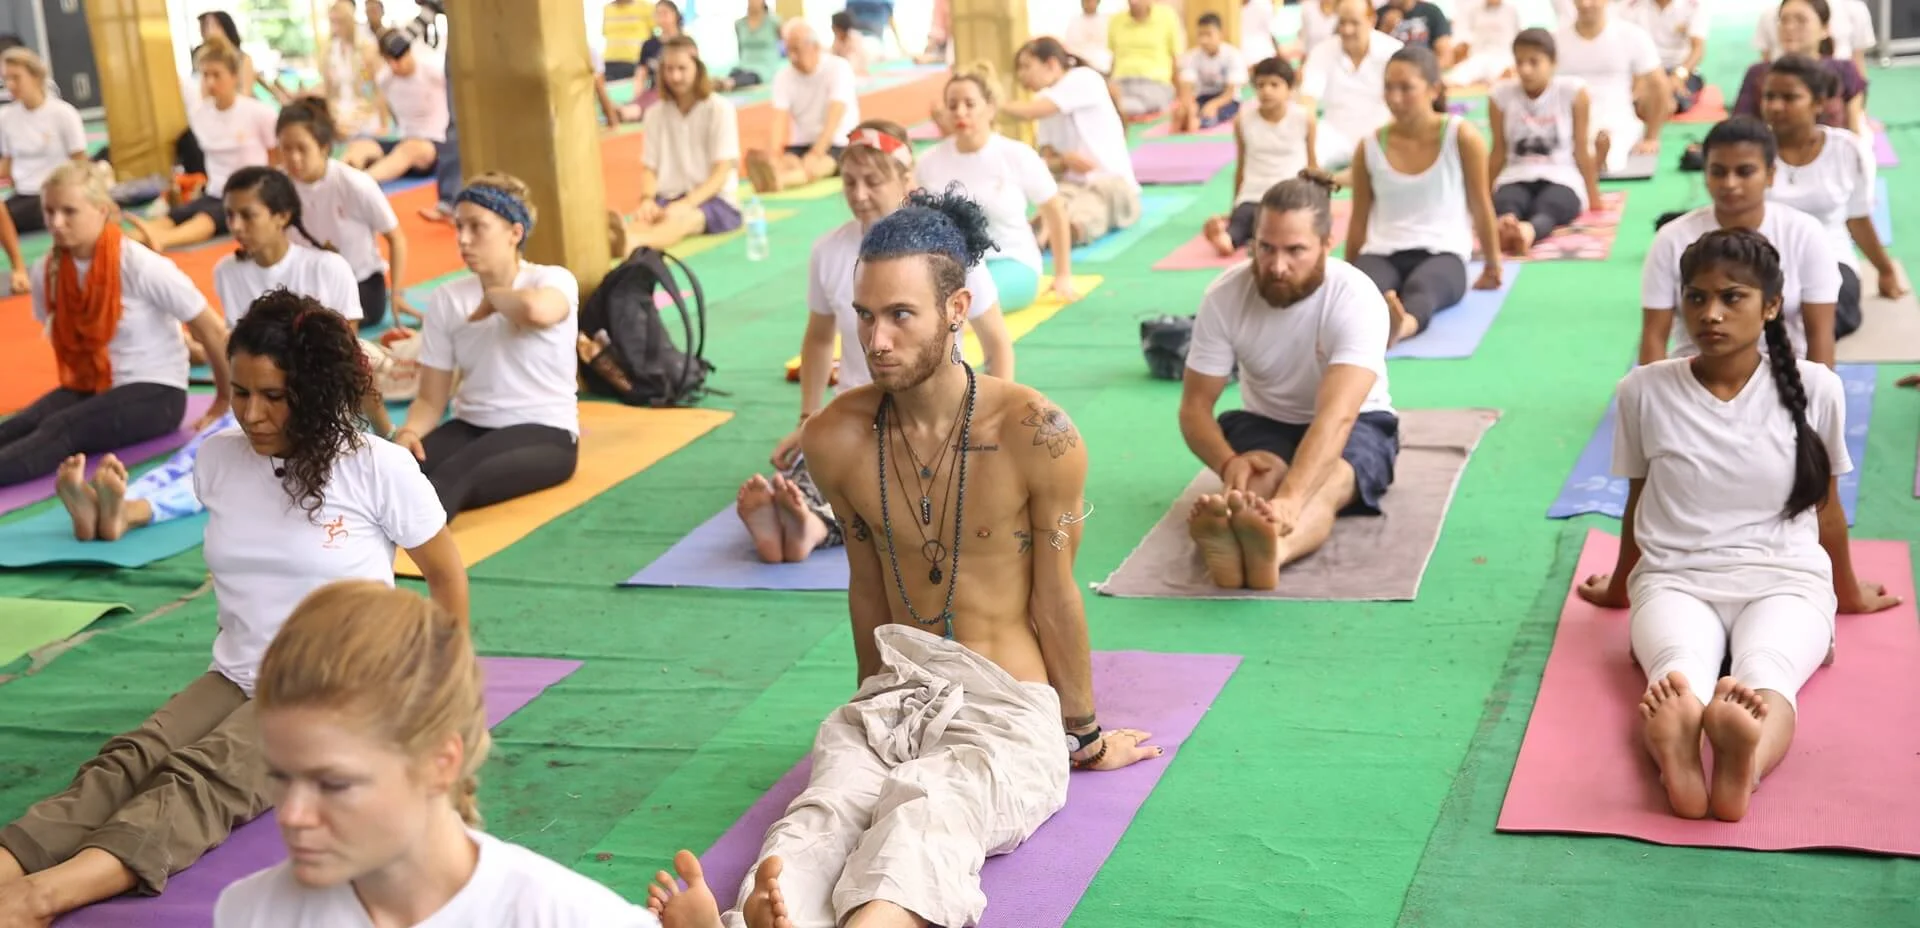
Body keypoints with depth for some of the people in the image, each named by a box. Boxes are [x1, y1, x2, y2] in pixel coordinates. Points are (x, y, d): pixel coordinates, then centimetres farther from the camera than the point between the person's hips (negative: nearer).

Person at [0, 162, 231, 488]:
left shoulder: (140, 266, -18)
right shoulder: (47, 272, -3)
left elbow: (212, 330, -11)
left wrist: (226, 400, -3)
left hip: (155, 392, -5)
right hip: (88, 386, 5)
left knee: (61, 429, -34)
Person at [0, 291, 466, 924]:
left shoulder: (378, 470, -9)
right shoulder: (216, 459, 4)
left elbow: (446, 575, 3)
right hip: (235, 680, 5)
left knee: (205, 776, -33)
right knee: (129, 761, -27)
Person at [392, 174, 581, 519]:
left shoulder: (554, 280, -6)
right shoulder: (446, 300, 6)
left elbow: (536, 310, -34)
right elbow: (431, 399, 6)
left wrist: (493, 297, -13)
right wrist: (409, 432, -17)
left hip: (544, 432, -5)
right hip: (471, 427, 5)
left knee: (455, 473, -37)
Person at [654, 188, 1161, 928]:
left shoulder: (1036, 436, -13)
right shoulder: (836, 439, 0)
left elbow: (1054, 601, -2)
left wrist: (1085, 735, 10)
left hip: (1007, 710, -3)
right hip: (889, 699, 3)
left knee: (920, 822, -37)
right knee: (820, 816, -32)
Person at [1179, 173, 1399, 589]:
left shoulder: (1356, 298, -27)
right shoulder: (1224, 296, -17)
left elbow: (1336, 416, -41)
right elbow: (1194, 406, -13)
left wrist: (1288, 500, -57)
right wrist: (1229, 462, -36)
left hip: (1356, 425, -2)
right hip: (1264, 424, 2)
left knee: (1325, 486, -37)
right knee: (1260, 477, -35)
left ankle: (1272, 546, -71)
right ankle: (1230, 540, -70)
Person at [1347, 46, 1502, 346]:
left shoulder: (1462, 137, -2)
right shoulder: (1370, 147, 5)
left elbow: (1481, 206, 9)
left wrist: (1492, 265, 18)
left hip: (1443, 252, -2)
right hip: (1382, 253, 2)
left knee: (1420, 289, -41)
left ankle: (1402, 324, -73)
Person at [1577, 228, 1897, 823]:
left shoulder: (1814, 388, 2)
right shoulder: (1645, 391, 2)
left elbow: (1826, 506, 16)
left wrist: (1848, 593, 28)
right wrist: (1620, 588, 29)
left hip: (1784, 580, 0)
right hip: (1676, 579, 0)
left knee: (1763, 674, -37)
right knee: (1681, 669, -38)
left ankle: (1744, 764, -70)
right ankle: (1673, 750, -71)